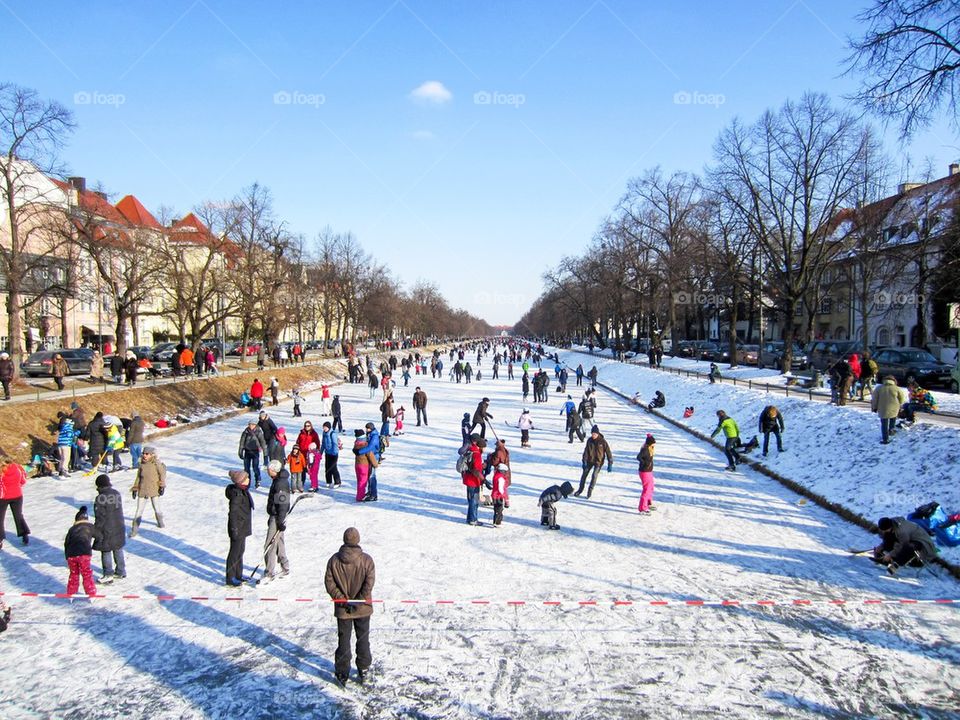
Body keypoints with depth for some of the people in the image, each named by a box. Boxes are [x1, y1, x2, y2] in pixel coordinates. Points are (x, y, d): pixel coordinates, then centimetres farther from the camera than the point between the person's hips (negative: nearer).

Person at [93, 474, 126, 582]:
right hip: (119, 527, 7)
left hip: (107, 529, -7)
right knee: (118, 549, 16)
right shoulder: (117, 493, 2)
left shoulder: (101, 498, -18)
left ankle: (108, 574, 9)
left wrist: (96, 529, -7)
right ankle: (121, 572, 25)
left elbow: (100, 516, -17)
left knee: (106, 551, 5)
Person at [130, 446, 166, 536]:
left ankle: (160, 521, 39)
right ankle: (135, 528, 9)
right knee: (139, 510, 1)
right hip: (142, 490, 2)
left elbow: (162, 474, -2)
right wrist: (135, 489, 11)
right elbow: (138, 477, 12)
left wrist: (162, 486, -7)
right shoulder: (142, 465, 2)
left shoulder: (156, 464, -9)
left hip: (154, 490, -2)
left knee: (156, 508, 12)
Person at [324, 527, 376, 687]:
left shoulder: (334, 560, -9)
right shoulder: (366, 560, -13)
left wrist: (342, 599, -8)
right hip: (363, 608, 0)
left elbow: (329, 582, -9)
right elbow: (369, 582, -17)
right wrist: (359, 601, -14)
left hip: (342, 609, 0)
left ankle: (342, 674, 20)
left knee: (343, 641, 13)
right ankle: (363, 671, 25)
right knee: (363, 640, 16)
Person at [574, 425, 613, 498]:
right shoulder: (590, 440, -5)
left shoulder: (602, 441, -15)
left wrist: (610, 464, -12)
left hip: (599, 462, -4)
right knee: (584, 474, 4)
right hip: (590, 460, 4)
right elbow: (586, 451, -2)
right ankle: (580, 489, 21)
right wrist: (584, 461, -10)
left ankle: (590, 491, 3)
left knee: (594, 475, -14)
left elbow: (608, 452, -11)